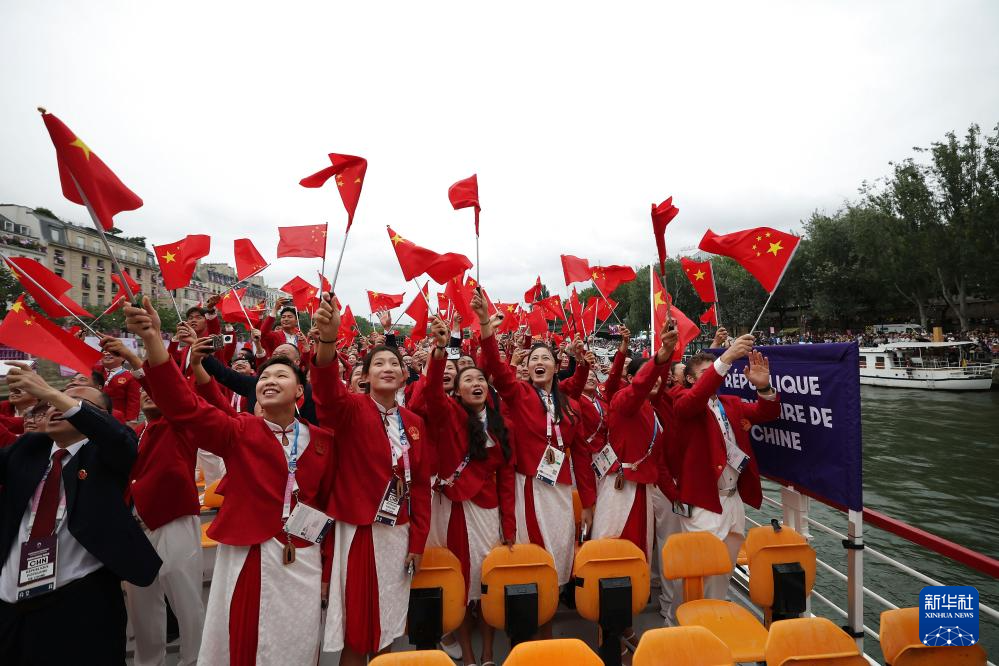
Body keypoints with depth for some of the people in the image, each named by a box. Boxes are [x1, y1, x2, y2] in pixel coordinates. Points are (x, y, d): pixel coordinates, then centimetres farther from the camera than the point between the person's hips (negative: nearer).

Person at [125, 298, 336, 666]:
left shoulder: (322, 440, 1)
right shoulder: (238, 431, -3)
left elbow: (330, 505, 6)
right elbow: (185, 407, -19)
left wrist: (328, 568, 8)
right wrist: (152, 339, -32)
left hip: (303, 562, 2)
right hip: (246, 559, -1)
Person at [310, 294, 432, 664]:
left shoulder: (414, 423, 3)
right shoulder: (351, 409, -9)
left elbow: (421, 485, 6)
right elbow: (327, 391, -32)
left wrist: (417, 542, 4)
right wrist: (327, 341, -51)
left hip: (398, 534, 4)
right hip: (358, 530, -4)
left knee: (387, 623, 17)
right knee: (355, 627, 8)